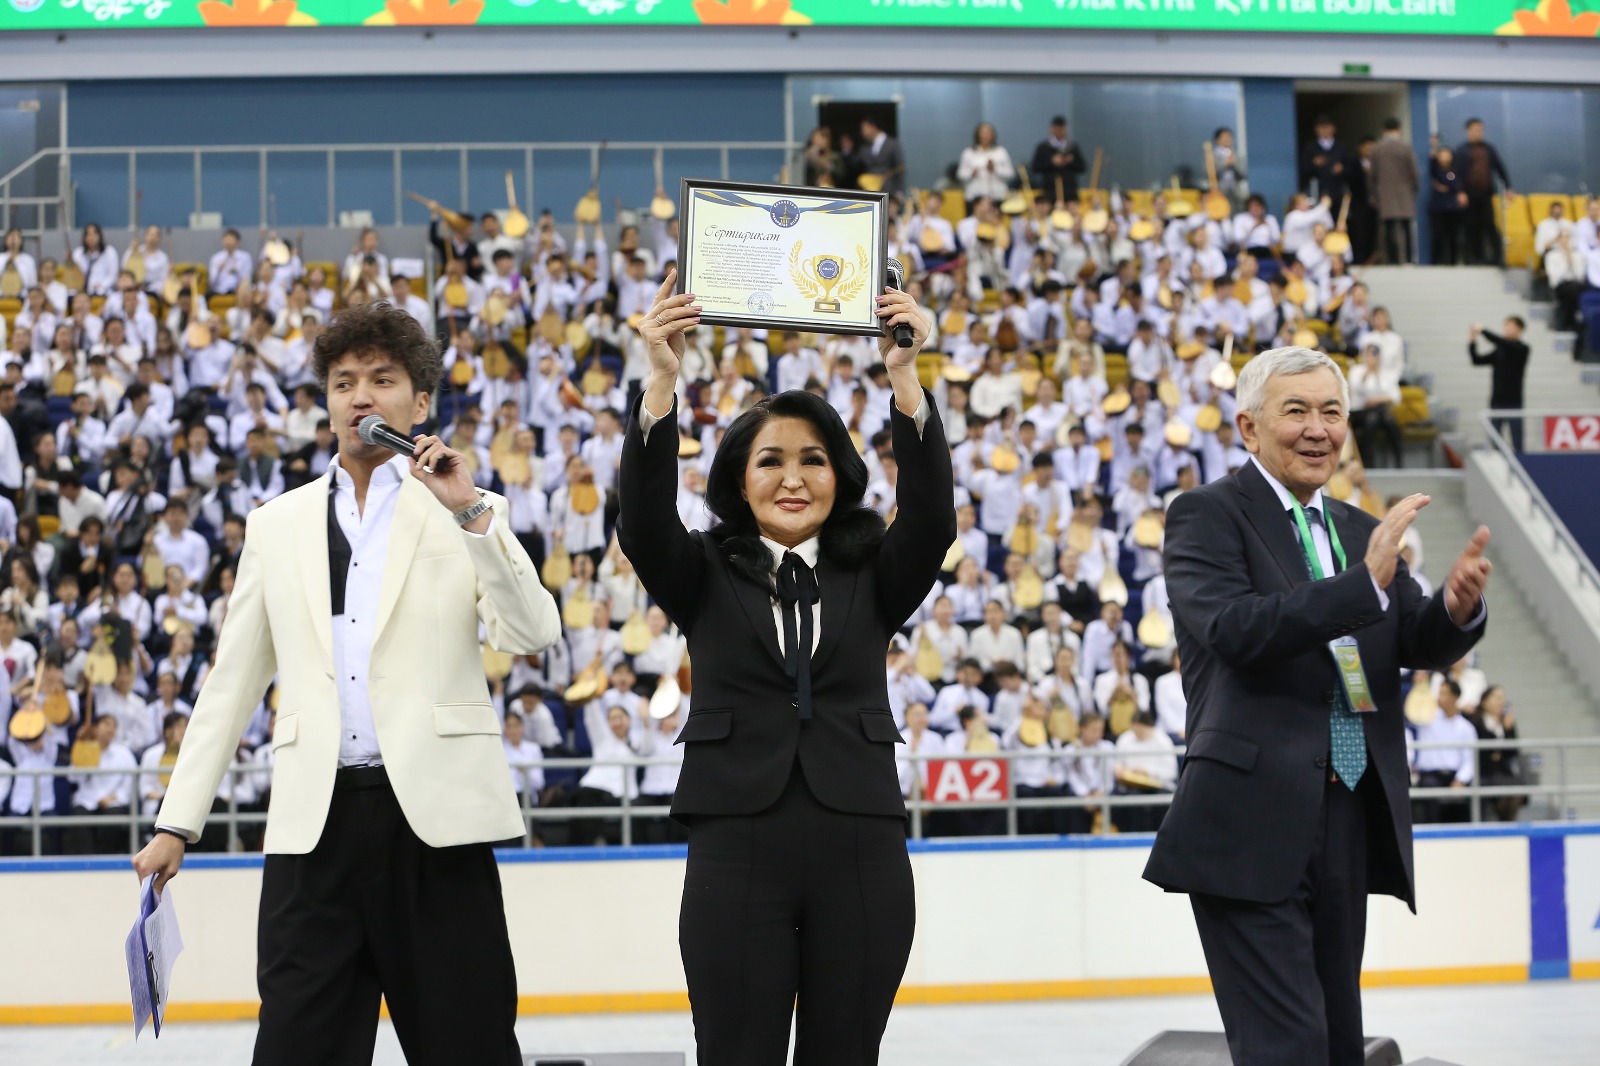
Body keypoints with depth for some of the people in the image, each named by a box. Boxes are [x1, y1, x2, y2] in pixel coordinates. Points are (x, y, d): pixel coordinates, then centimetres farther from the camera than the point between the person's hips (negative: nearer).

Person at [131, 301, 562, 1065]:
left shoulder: (469, 515, 9)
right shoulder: (277, 523, 16)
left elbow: (533, 636, -6)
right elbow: (232, 681, 16)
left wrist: (470, 514, -14)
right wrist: (177, 822, 10)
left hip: (433, 811, -2)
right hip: (315, 822, 2)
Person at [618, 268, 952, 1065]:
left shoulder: (873, 578, 9)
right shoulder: (705, 576, 8)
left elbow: (932, 514, -8)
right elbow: (643, 518, -10)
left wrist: (903, 377, -22)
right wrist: (662, 379, -24)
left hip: (862, 855, 1)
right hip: (736, 852, -1)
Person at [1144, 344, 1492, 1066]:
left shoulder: (1361, 532, 18)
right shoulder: (1207, 515, -3)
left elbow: (1420, 646, 8)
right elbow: (1232, 629, -20)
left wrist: (1458, 608, -15)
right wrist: (1365, 585, -26)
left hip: (1348, 825, 7)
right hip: (1253, 827, -7)